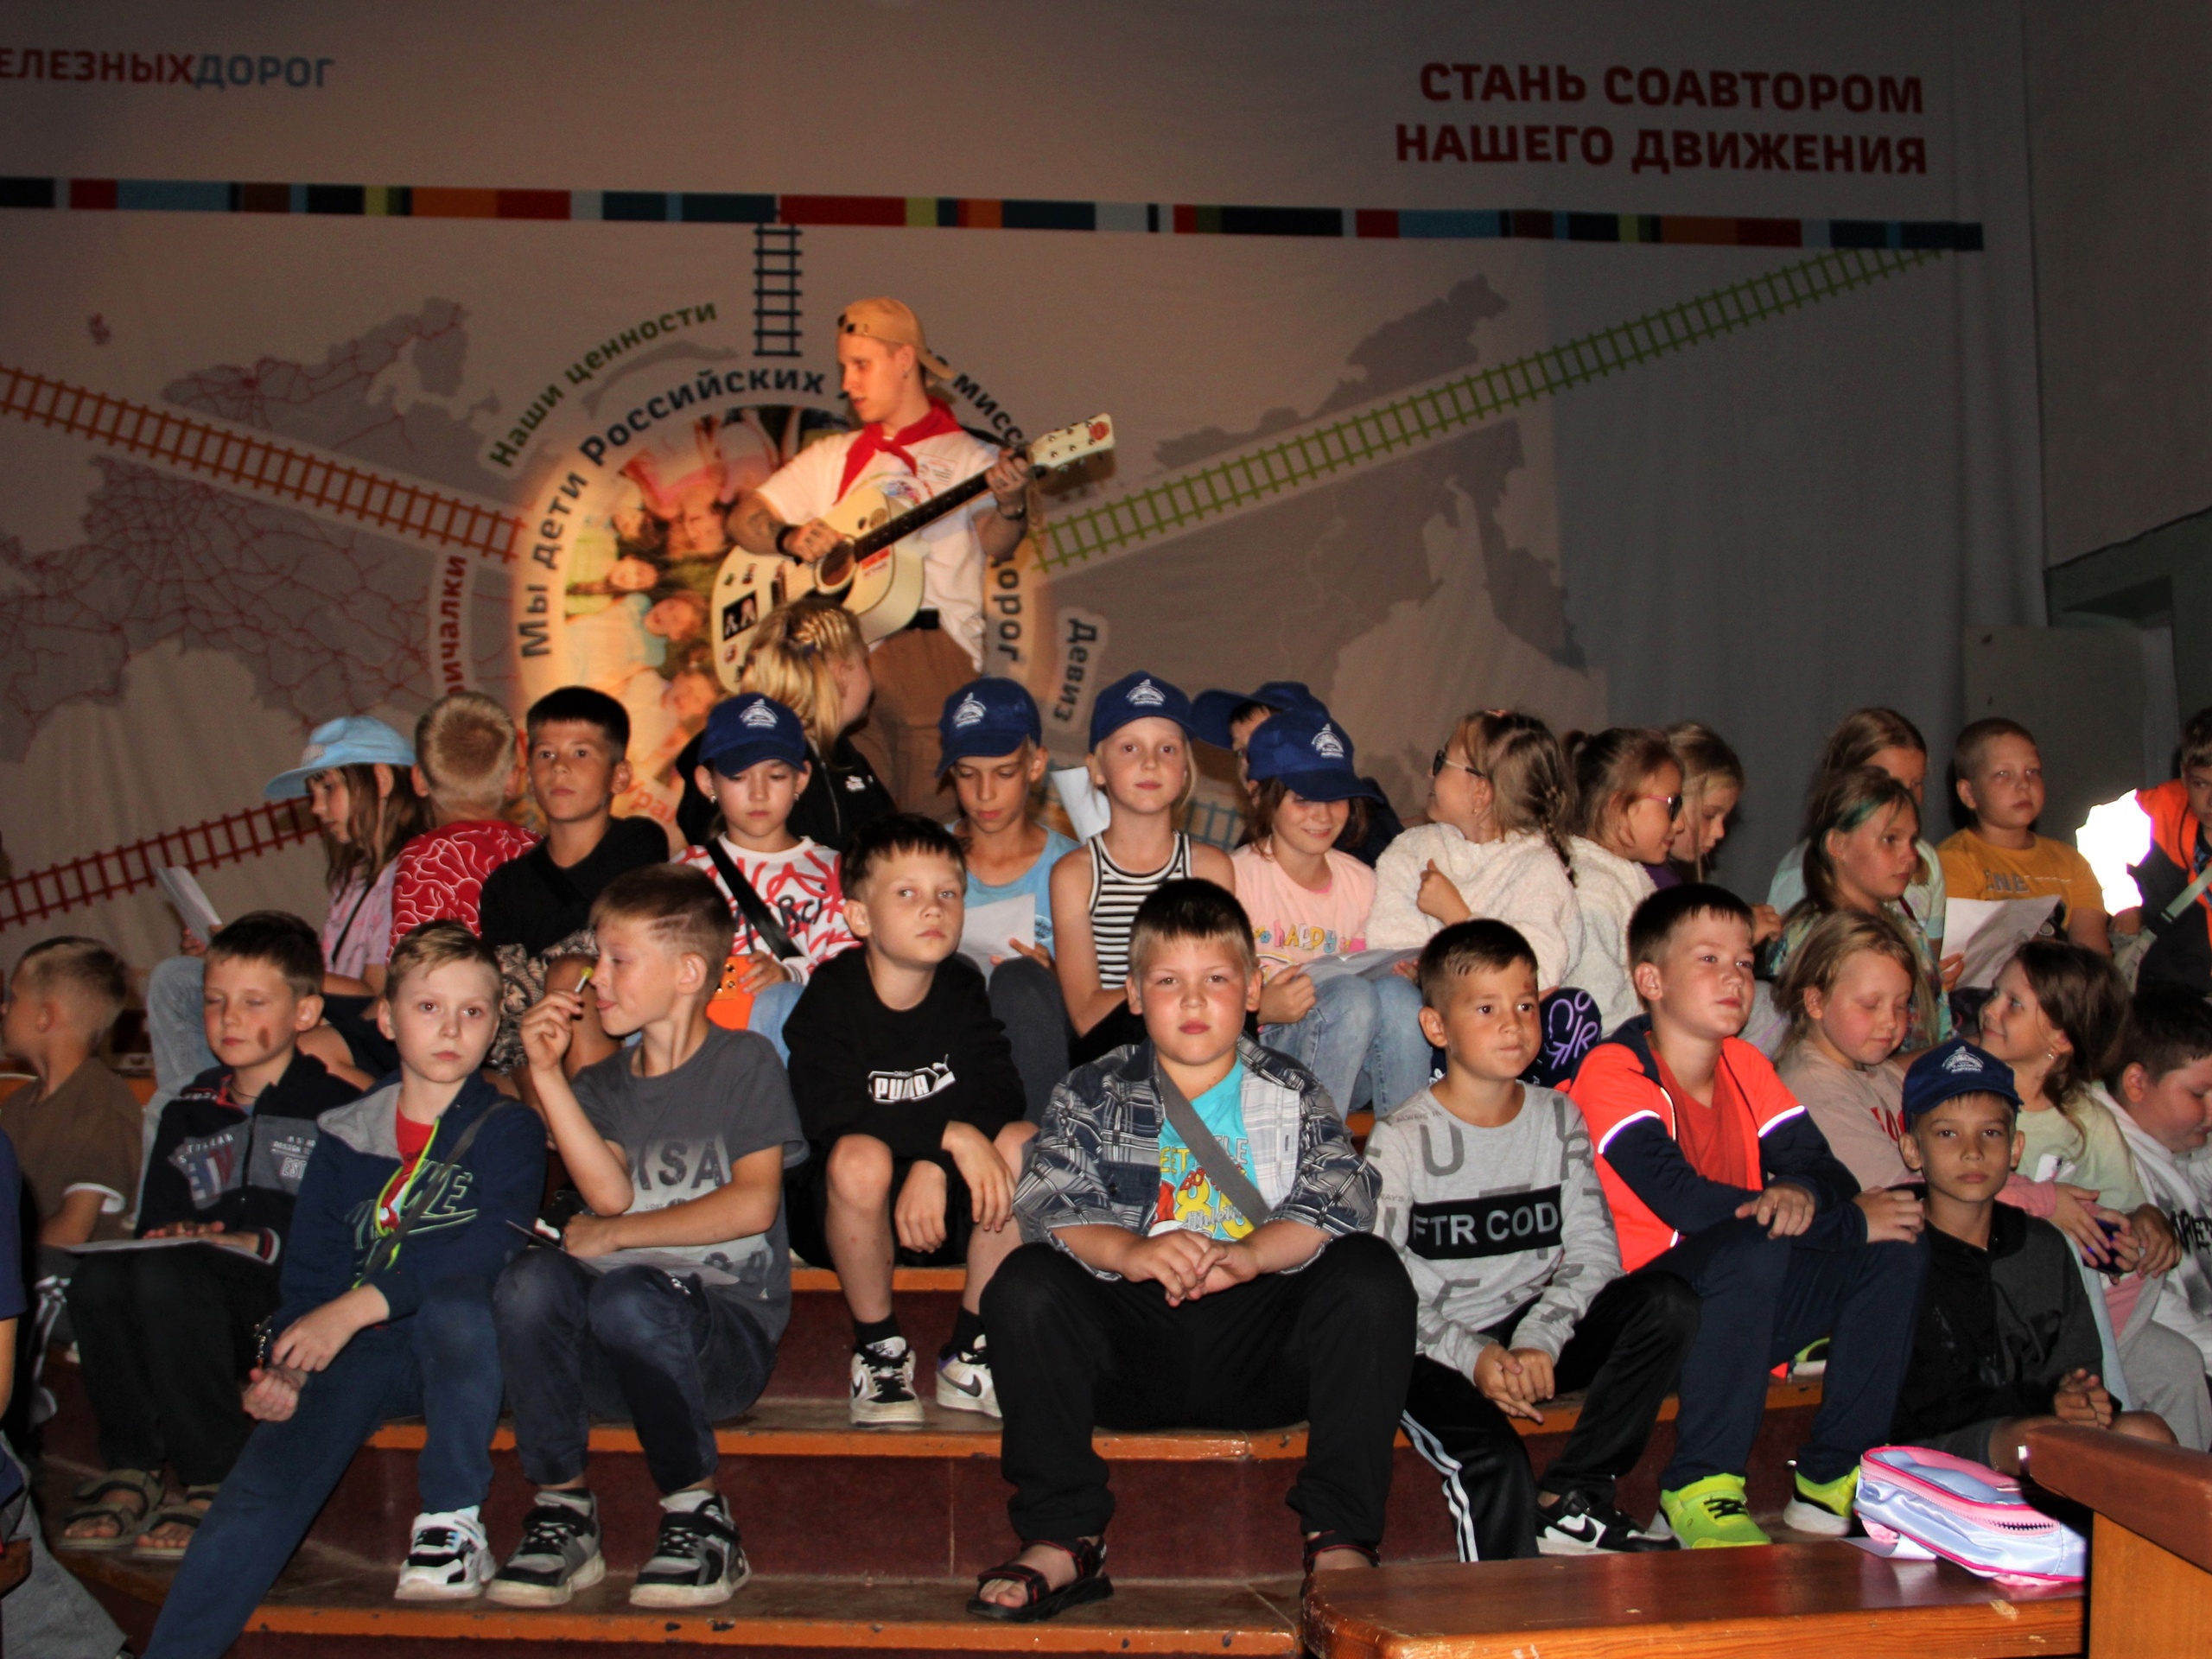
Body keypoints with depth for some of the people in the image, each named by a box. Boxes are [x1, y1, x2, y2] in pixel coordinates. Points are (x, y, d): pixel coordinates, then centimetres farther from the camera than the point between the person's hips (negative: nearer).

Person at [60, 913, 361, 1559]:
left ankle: (216, 1483, -21)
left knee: (168, 1275, -33)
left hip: (294, 1292, -5)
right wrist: (169, 1235, -4)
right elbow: (156, 1222, 19)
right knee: (98, 1276, -26)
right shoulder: (187, 1113, 23)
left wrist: (267, 1244, -17)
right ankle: (131, 1472, -11)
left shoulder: (336, 1107, 3)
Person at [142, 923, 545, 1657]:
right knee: (268, 1476, -21)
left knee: (455, 1302, -36)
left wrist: (359, 1306, -23)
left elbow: (487, 1246, -12)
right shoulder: (345, 1137, 16)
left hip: (460, 1349, -3)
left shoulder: (508, 1128, 4)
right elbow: (312, 1267, 12)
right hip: (361, 1352, 3)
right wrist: (285, 1364, -7)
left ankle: (453, 1522, -21)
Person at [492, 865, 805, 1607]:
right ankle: (562, 1512, -15)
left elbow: (753, 1204, -8)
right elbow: (610, 1193, -3)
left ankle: (699, 1519, -17)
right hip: (614, 1359, 4)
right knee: (531, 1278, -26)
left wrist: (615, 1236, -5)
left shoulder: (744, 1062, 4)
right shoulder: (602, 1085, 17)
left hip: (724, 1331, -4)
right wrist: (546, 1074, -6)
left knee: (628, 1295, -35)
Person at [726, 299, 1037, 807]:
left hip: (934, 647, -3)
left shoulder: (968, 457, 10)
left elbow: (994, 547, -4)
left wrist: (1011, 504, -25)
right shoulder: (832, 457, 20)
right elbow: (743, 520, 16)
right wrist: (790, 538, -5)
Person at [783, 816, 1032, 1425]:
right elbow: (832, 1115, -24)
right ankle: (879, 1348, -11)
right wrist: (949, 1135, -32)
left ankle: (968, 1355, -9)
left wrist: (932, 1166, -29)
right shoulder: (830, 997, -10)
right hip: (850, 1215, -3)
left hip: (949, 1207, 4)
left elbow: (1000, 1093, -13)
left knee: (1023, 1141, -23)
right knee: (860, 1157, -36)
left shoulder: (963, 988, 1)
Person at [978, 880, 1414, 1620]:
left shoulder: (1291, 1094, 12)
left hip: (1262, 1350, 0)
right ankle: (1062, 1542, -17)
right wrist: (1128, 1251, -27)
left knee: (1372, 1274, -24)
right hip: (1133, 1350, 0)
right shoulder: (1093, 1095, 11)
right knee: (1025, 1284, -24)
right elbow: (1043, 1204, -5)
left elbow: (1344, 1197, -6)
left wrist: (1249, 1254, -26)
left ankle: (1340, 1539, -18)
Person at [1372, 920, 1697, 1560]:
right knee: (1495, 1460, -32)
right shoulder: (1401, 1140, -5)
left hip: (1532, 1340, 5)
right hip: (1435, 1354, -4)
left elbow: (1594, 1250, -1)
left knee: (1668, 1302, -18)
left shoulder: (1558, 1120, 8)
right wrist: (1471, 1355, -23)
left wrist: (1539, 1338, -17)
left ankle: (1572, 1502, -14)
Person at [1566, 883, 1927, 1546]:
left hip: (1743, 1306, 8)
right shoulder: (1615, 1070, -14)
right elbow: (1681, 1199, -25)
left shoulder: (1745, 1064, 10)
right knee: (1756, 1248, -34)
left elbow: (1822, 1165, 2)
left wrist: (1801, 1192, -26)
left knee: (1896, 1247, -5)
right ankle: (1700, 1488, -24)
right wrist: (1850, 1221, -21)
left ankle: (1834, 1480, 0)